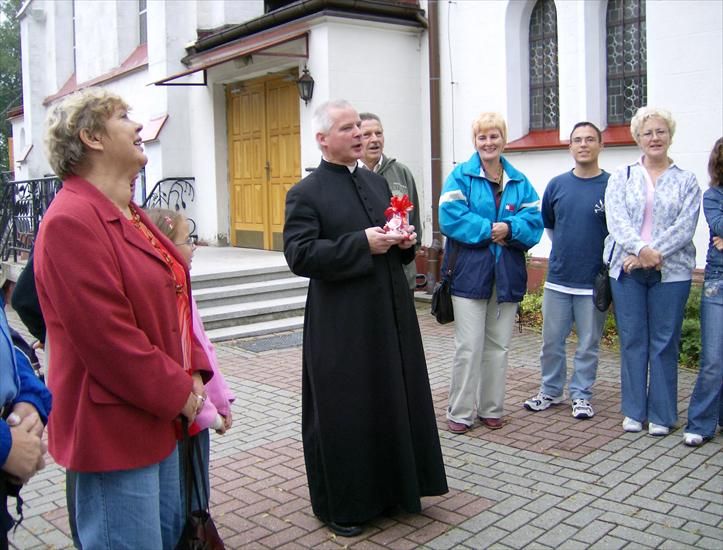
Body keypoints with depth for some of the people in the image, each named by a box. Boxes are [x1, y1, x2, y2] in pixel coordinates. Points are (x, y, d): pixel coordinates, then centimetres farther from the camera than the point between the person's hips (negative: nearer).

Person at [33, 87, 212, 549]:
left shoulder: (130, 215, 12)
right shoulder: (71, 220, -20)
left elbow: (172, 300, 15)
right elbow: (107, 337, -24)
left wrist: (193, 374, 4)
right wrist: (178, 393, -14)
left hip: (160, 418, 10)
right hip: (113, 429, -10)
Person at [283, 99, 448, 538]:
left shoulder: (378, 182, 13)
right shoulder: (305, 194, -7)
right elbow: (299, 254, -18)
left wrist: (404, 242, -1)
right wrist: (363, 244, -21)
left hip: (391, 314, 7)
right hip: (342, 324, -6)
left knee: (396, 403, 15)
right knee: (343, 414, 4)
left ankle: (392, 487, 33)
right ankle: (342, 504, 21)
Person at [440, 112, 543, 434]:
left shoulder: (519, 182, 12)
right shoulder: (461, 176, 1)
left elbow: (534, 221, 3)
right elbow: (450, 217, -12)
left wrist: (509, 229, -16)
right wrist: (490, 230, -15)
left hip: (507, 274, 4)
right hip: (470, 272, -4)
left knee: (498, 346, 11)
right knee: (469, 346, -3)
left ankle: (491, 409, 24)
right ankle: (460, 413, 9)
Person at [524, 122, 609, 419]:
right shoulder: (557, 185, 4)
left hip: (594, 281, -2)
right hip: (557, 279, 3)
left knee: (588, 344, 8)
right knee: (551, 341, 10)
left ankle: (580, 395, 23)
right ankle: (550, 390, 27)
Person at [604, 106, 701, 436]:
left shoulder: (686, 181, 8)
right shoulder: (621, 178, 9)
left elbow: (684, 227, -4)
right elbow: (616, 220, -5)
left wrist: (653, 253, -17)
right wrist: (641, 249, -20)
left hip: (671, 273, -1)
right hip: (627, 271, 1)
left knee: (664, 343, 4)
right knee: (632, 341, 6)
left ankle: (661, 415, 16)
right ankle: (634, 411, 18)